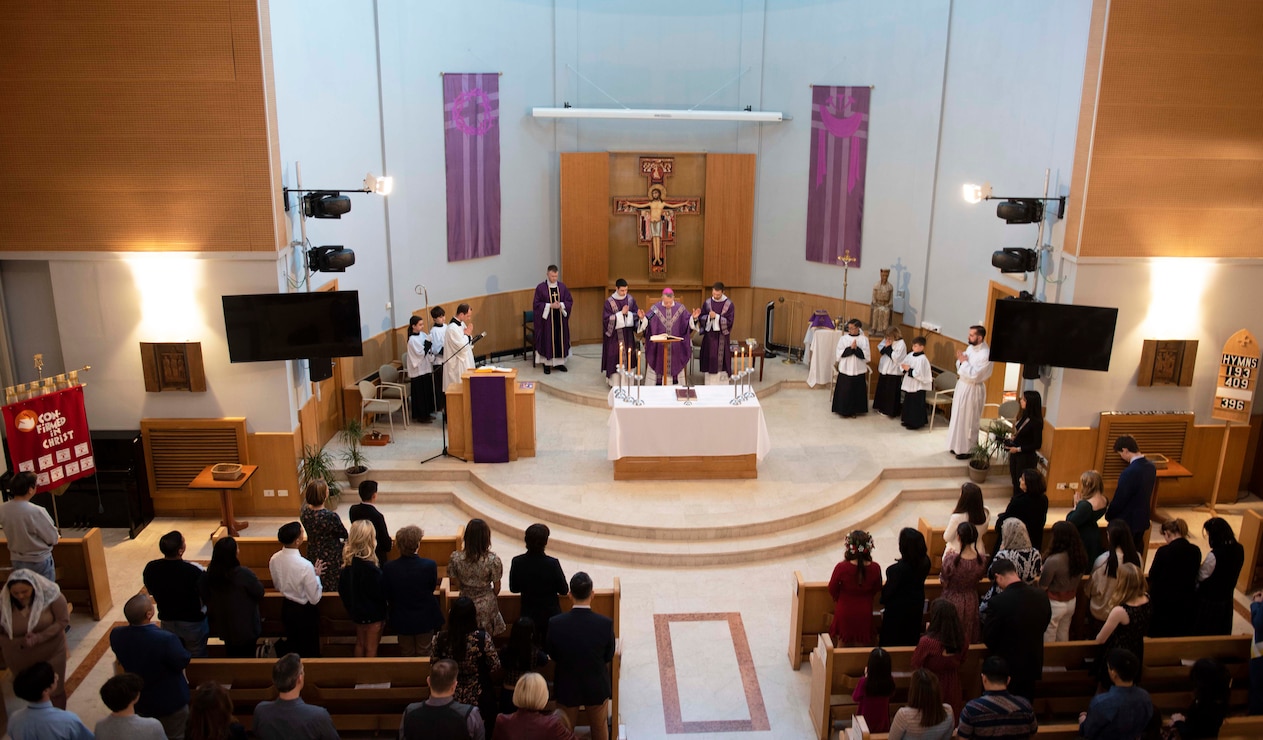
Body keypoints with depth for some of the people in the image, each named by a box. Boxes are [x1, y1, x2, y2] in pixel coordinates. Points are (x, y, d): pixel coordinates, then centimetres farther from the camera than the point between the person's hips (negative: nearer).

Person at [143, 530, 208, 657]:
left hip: (167, 622, 4)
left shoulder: (150, 568, -19)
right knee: (197, 659, 17)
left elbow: (150, 591, 2)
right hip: (193, 622, -4)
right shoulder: (195, 570, -33)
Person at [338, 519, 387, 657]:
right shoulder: (370, 568, -30)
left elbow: (341, 589, 4)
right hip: (372, 614, -7)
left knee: (360, 643, 24)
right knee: (371, 648, 10)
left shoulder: (348, 562, -7)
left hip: (355, 611, 7)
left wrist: (350, 606, 16)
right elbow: (379, 594, -23)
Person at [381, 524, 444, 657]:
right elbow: (433, 587, -6)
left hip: (401, 620, 1)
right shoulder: (430, 565, -24)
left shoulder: (388, 568, -22)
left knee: (406, 654, 21)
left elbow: (387, 596, -8)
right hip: (425, 619, -1)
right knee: (424, 654, 19)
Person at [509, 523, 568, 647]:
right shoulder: (552, 563, -24)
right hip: (550, 614, -2)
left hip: (528, 615, 2)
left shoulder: (517, 562, -17)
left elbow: (514, 588, -3)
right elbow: (564, 591, -13)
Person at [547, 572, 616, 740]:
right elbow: (608, 657, -8)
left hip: (566, 687, 0)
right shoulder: (606, 623, -24)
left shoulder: (555, 623, -24)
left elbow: (552, 656, -6)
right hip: (596, 687, 0)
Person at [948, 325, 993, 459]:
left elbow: (974, 374, -27)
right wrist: (961, 361, -10)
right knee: (958, 417, 17)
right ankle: (957, 446, 30)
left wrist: (964, 362, -18)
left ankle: (967, 450, 13)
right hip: (962, 385, 9)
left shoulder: (986, 354, -23)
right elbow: (960, 364, 11)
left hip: (973, 389, -9)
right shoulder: (970, 347, 4)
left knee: (968, 421, 1)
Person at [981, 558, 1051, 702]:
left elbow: (988, 638, -15)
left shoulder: (999, 601, -27)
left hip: (1007, 665, -5)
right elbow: (1043, 626, 7)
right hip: (1033, 665, 5)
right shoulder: (1041, 596, -10)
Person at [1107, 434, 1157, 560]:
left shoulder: (1129, 472, -30)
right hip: (1142, 519, 8)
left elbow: (1119, 500, -21)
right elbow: (1145, 493, 9)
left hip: (1126, 522, -8)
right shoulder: (1151, 467, -3)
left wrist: (1108, 516, -2)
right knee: (1137, 553, 21)